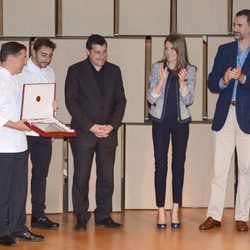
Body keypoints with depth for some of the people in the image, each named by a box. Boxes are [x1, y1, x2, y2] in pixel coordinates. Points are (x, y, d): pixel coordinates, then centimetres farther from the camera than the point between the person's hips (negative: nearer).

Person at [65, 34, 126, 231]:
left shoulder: (114, 71, 10)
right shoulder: (76, 71, 0)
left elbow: (120, 100, 9)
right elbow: (71, 102, -6)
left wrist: (112, 125, -5)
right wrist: (91, 127, -12)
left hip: (108, 132, 3)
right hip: (83, 132, -3)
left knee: (106, 177, 4)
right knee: (81, 177, -1)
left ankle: (103, 216, 13)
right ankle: (81, 218, 7)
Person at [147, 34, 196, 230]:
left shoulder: (189, 71, 1)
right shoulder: (157, 68, 0)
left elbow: (188, 100, -5)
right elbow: (151, 98, -5)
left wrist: (182, 82, -21)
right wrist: (162, 80, -20)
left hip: (181, 122, 1)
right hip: (160, 121, -1)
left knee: (179, 164, 3)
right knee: (161, 165, -2)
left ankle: (175, 210, 9)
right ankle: (161, 211, 1)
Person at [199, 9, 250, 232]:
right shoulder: (224, 50, 11)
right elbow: (211, 82, 7)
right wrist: (223, 81, -14)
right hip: (224, 115, 3)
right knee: (219, 168, 2)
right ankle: (214, 216, 5)